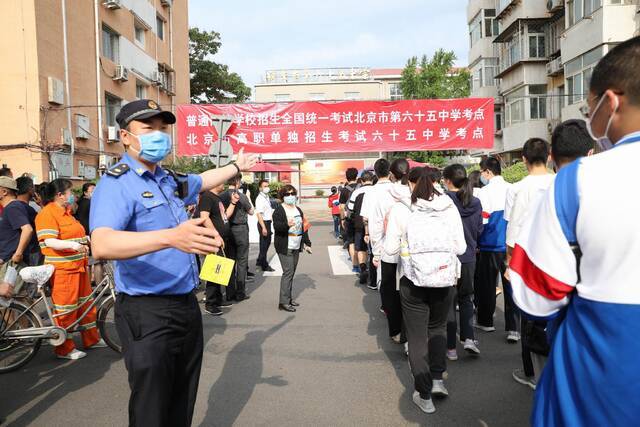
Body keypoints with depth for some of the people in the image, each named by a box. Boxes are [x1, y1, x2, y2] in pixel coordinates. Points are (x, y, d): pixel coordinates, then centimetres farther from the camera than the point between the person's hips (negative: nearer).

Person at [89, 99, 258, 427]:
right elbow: (102, 245, -32)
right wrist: (171, 237, -47)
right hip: (147, 313, -8)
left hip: (187, 304, 8)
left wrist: (237, 166, 45)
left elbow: (202, 181, 35)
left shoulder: (170, 181, 11)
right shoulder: (116, 184, -14)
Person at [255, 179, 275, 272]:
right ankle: (264, 265, 12)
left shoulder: (267, 197, 11)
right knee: (264, 244, 1)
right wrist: (263, 227, -27)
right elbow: (259, 214, -24)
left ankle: (259, 261, 35)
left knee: (268, 242, 20)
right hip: (263, 222, -10)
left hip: (268, 222, 10)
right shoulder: (260, 199, -18)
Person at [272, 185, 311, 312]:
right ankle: (283, 302, -7)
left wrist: (307, 243, 18)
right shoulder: (279, 210, -8)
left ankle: (289, 298, 21)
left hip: (296, 246, 7)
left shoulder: (298, 210, 15)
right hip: (285, 247, -7)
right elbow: (276, 226, -19)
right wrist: (287, 224, -37)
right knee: (288, 272, -12)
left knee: (292, 272, 12)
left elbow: (303, 227, 20)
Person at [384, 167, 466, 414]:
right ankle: (437, 379, 19)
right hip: (445, 277, 3)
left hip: (414, 279, -2)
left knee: (417, 337, 10)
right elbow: (460, 247, 0)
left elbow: (390, 248, -7)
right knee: (437, 328, 25)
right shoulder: (449, 207, -2)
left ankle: (424, 395, 15)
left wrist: (395, 235, 12)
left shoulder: (400, 209, -8)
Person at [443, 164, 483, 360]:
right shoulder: (475, 203, -1)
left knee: (449, 301, 8)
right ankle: (468, 338, 8)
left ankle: (451, 347, 14)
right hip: (469, 257, 4)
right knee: (466, 298, 21)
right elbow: (479, 230, 8)